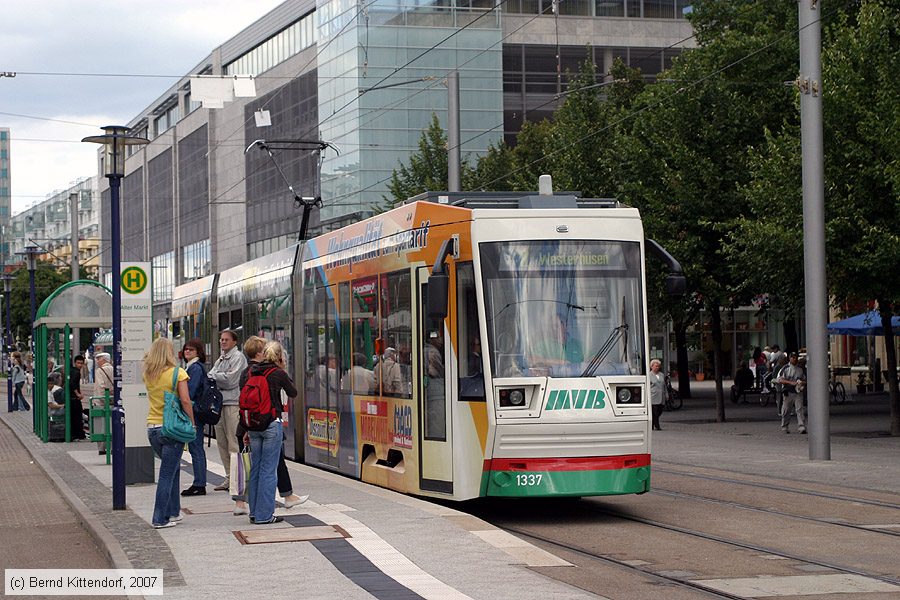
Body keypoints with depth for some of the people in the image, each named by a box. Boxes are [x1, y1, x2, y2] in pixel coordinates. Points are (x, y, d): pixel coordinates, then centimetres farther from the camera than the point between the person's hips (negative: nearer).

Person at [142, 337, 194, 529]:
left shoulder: (148, 374, 4)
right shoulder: (177, 373, -10)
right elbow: (185, 401, -13)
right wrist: (192, 423, -6)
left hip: (152, 428, 6)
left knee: (172, 469, 23)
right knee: (167, 474, -1)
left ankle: (173, 512, 27)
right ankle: (160, 519, 0)